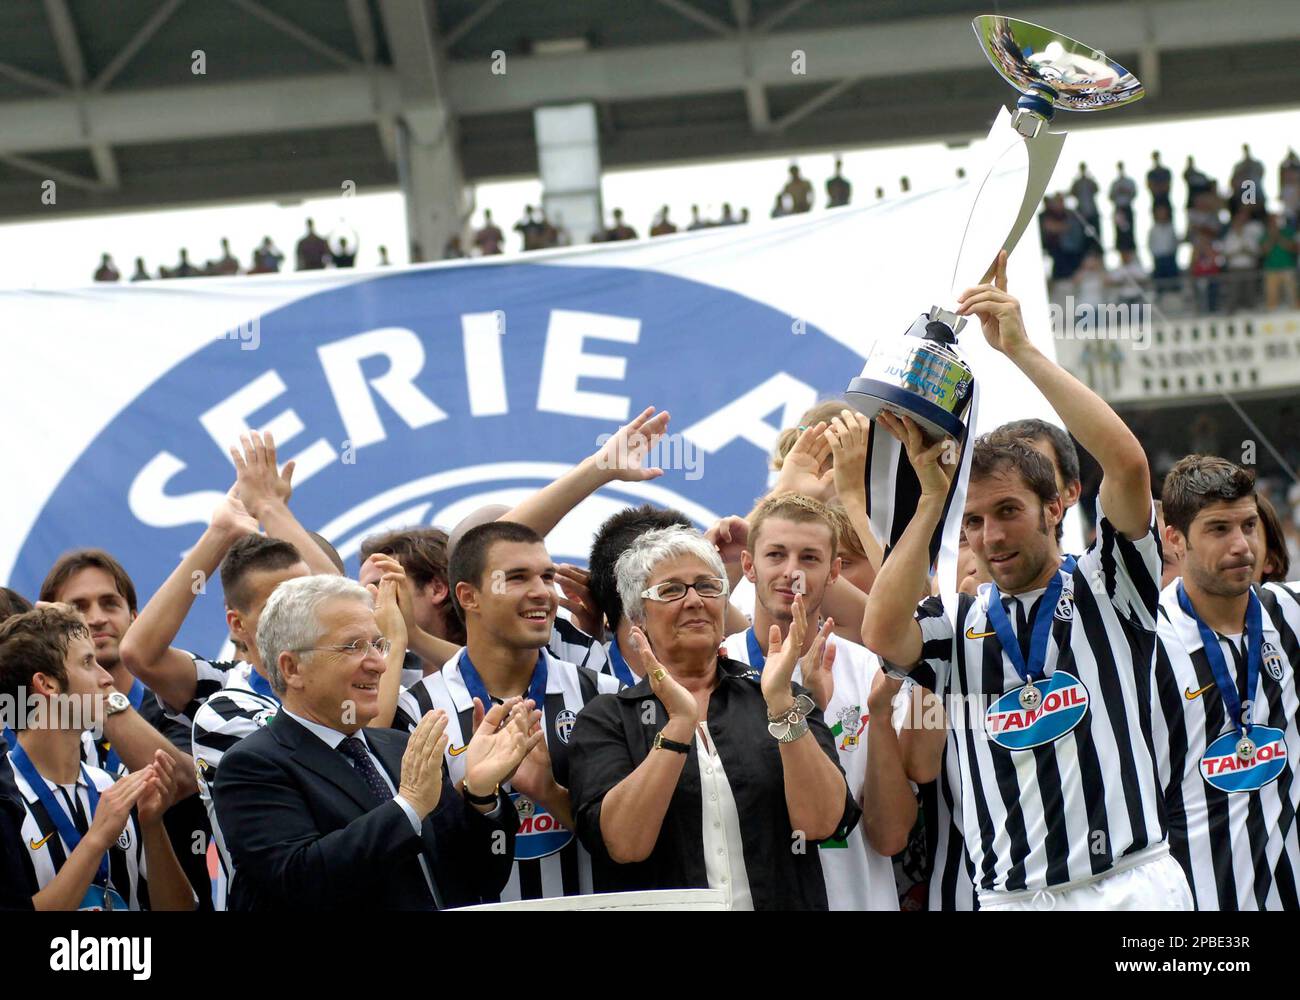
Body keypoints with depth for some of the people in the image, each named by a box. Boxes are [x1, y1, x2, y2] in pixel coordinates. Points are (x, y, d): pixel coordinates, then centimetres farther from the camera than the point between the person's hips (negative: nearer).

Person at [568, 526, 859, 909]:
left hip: (782, 901, 1)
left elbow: (821, 822, -5)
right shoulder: (605, 720, 6)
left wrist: (781, 704, -13)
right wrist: (680, 722, -16)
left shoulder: (781, 700, 9)